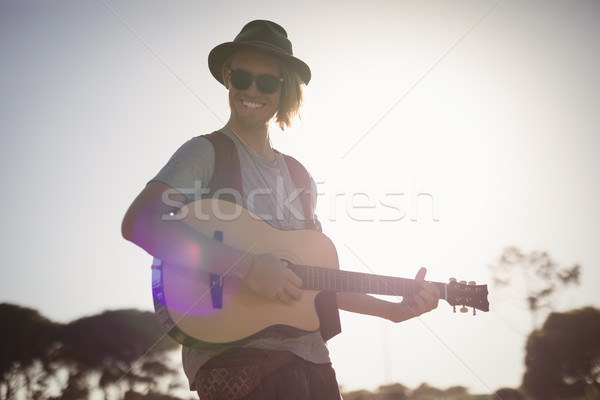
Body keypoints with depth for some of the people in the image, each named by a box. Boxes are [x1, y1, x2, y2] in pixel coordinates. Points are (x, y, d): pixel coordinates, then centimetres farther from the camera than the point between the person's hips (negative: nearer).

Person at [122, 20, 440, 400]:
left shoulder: (298, 176, 16)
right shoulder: (207, 153, -2)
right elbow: (138, 223, -20)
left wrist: (395, 309, 11)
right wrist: (247, 266, -22)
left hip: (309, 356, 6)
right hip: (235, 355, -6)